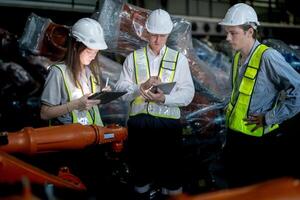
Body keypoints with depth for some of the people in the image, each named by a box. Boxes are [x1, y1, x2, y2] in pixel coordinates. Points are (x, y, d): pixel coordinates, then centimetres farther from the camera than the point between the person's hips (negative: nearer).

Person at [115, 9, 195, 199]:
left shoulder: (179, 59, 6)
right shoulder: (133, 58, 10)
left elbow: (188, 93, -4)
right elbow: (121, 89, 1)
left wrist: (165, 98, -21)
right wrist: (142, 87, -17)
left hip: (168, 121, -1)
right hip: (138, 120, 1)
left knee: (171, 172, 4)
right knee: (140, 168, 13)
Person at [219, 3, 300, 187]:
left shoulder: (267, 56, -19)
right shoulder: (238, 57, 7)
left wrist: (270, 118, -19)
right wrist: (231, 108, 9)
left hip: (259, 140, -8)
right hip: (234, 136, 8)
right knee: (236, 186, 20)